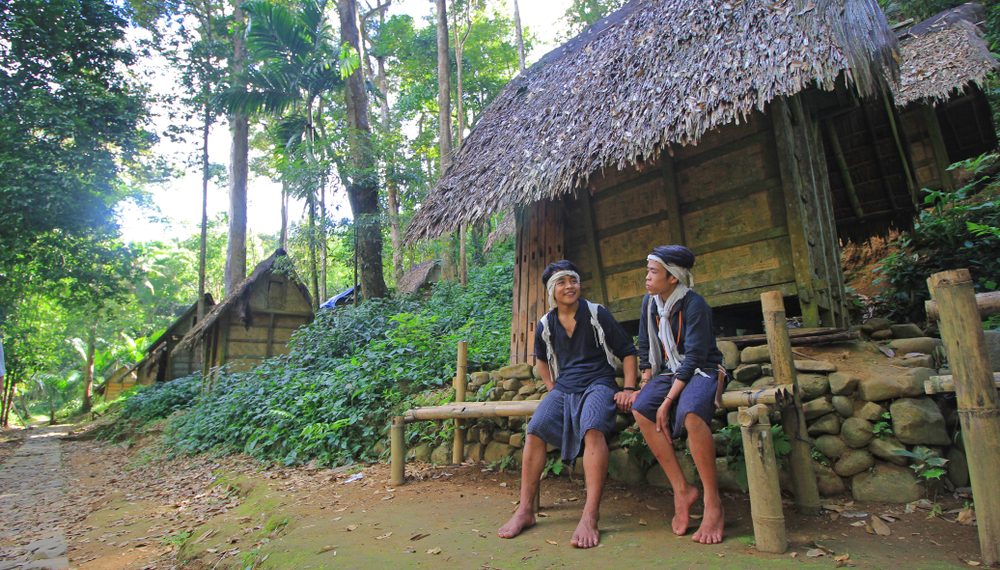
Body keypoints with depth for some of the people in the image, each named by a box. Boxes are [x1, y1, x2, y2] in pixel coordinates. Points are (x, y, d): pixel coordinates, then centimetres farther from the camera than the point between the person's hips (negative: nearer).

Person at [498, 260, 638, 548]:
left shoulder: (597, 314, 0)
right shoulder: (545, 325, 10)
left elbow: (627, 352, 4)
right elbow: (541, 359, 30)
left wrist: (628, 389, -7)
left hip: (598, 384, -3)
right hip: (563, 388, 4)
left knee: (593, 429, -35)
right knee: (534, 430, -22)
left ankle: (590, 517, -35)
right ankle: (525, 510, -14)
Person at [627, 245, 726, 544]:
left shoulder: (694, 304, -17)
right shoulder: (650, 301, 3)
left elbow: (694, 357, -21)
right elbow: (645, 347, 12)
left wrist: (667, 400, -25)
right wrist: (646, 384, 2)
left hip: (702, 371, -6)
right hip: (669, 371, 6)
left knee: (690, 412, -37)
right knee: (641, 409, -24)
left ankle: (713, 502, -22)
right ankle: (682, 491, -15)